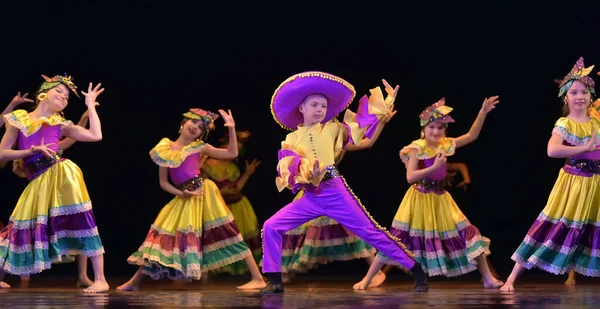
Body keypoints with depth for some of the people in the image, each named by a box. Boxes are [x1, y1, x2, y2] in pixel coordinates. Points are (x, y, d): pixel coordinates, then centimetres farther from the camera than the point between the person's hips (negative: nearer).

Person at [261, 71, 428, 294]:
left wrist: (387, 102, 1)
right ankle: (275, 282, -2)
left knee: (371, 232, -1)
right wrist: (306, 177, -24)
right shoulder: (292, 139, 7)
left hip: (336, 193, -2)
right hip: (310, 198, 2)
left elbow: (363, 123, 9)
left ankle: (418, 273, 4)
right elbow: (285, 170, -4)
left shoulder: (332, 129, 5)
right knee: (271, 228, -11)